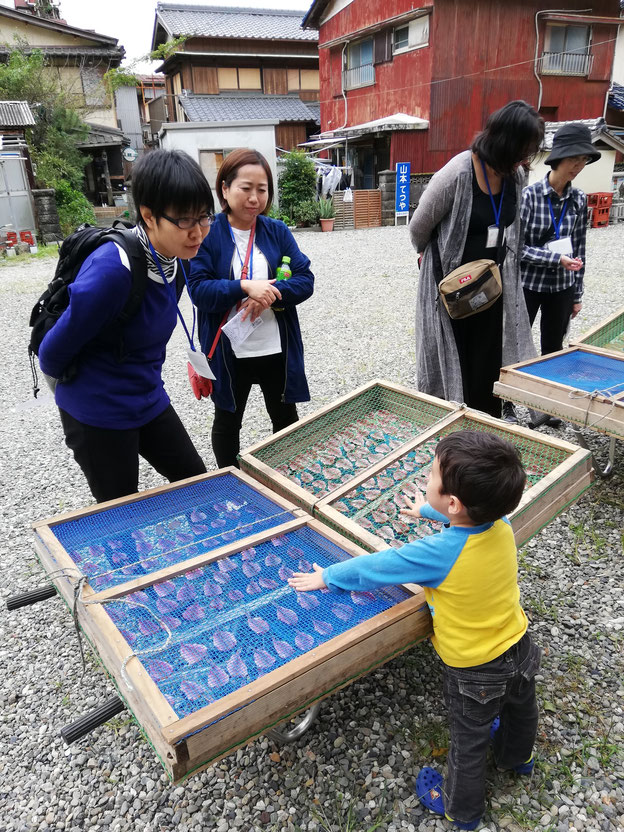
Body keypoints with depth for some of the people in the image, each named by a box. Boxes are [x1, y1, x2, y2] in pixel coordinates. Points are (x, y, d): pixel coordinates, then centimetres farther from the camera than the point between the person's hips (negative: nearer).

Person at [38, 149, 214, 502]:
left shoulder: (175, 259, -5)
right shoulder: (112, 270, -30)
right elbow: (54, 351, -17)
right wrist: (77, 383, 2)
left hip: (148, 400, 7)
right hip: (97, 414, -7)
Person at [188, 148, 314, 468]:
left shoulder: (277, 231, 1)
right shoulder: (207, 234, -8)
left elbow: (305, 280, -4)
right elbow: (198, 289, -15)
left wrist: (270, 295, -21)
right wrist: (245, 288, -27)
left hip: (277, 348, 3)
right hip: (228, 351, -2)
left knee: (286, 417, 18)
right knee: (227, 421, 16)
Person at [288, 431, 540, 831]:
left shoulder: (438, 553, -36)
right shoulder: (502, 524, -20)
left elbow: (374, 566, -22)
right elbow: (465, 514, 4)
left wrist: (327, 577, -5)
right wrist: (427, 510, 23)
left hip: (475, 672, -6)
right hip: (522, 649, 6)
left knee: (469, 744, 22)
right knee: (521, 709, 35)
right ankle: (518, 756, 66)